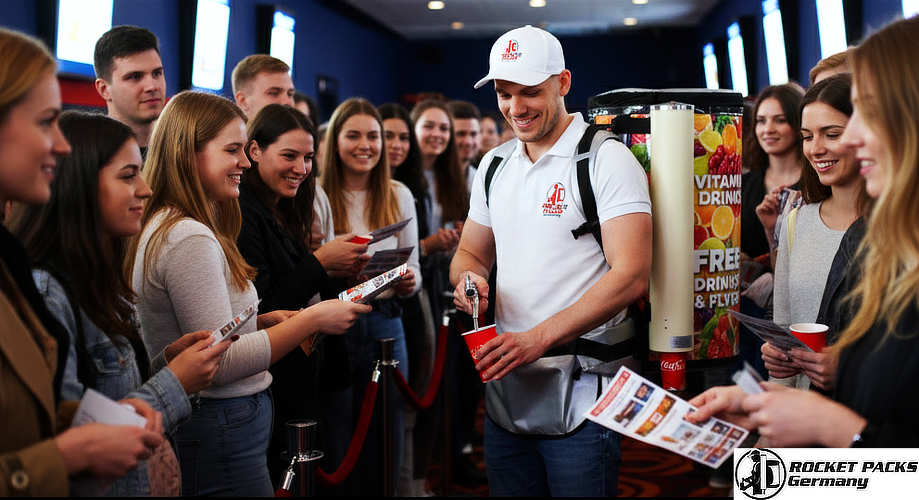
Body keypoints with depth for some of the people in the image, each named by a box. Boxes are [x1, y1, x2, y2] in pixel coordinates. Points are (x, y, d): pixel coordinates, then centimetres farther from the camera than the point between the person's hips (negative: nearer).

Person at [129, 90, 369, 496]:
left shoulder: (163, 227, 10)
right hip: (221, 435, -10)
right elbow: (219, 363, -23)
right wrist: (311, 320, -18)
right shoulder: (191, 240, -22)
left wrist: (268, 321, 4)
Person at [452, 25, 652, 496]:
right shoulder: (493, 166, 11)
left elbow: (631, 275, -17)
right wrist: (468, 280, -6)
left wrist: (538, 338, -24)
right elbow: (470, 254, 19)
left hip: (580, 401, -6)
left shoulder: (608, 160, -9)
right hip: (504, 392, 6)